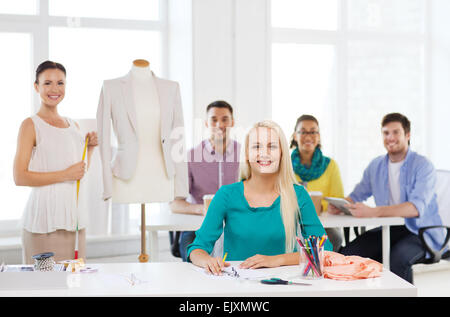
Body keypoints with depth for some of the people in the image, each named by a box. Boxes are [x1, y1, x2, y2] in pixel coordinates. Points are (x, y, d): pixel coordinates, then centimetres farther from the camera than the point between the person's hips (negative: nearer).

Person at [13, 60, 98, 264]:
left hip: (73, 215, 6)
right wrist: (65, 175, -16)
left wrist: (90, 147, 8)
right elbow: (19, 177, -13)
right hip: (45, 217, -6)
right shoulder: (31, 125, -5)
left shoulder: (73, 125, 15)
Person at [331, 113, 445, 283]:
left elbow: (417, 207, -25)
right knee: (348, 253, -17)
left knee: (397, 257, -36)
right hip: (388, 229, 5)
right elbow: (357, 195, 19)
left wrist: (373, 212, -38)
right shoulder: (375, 165, 10)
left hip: (421, 232, -5)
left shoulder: (423, 166, -10)